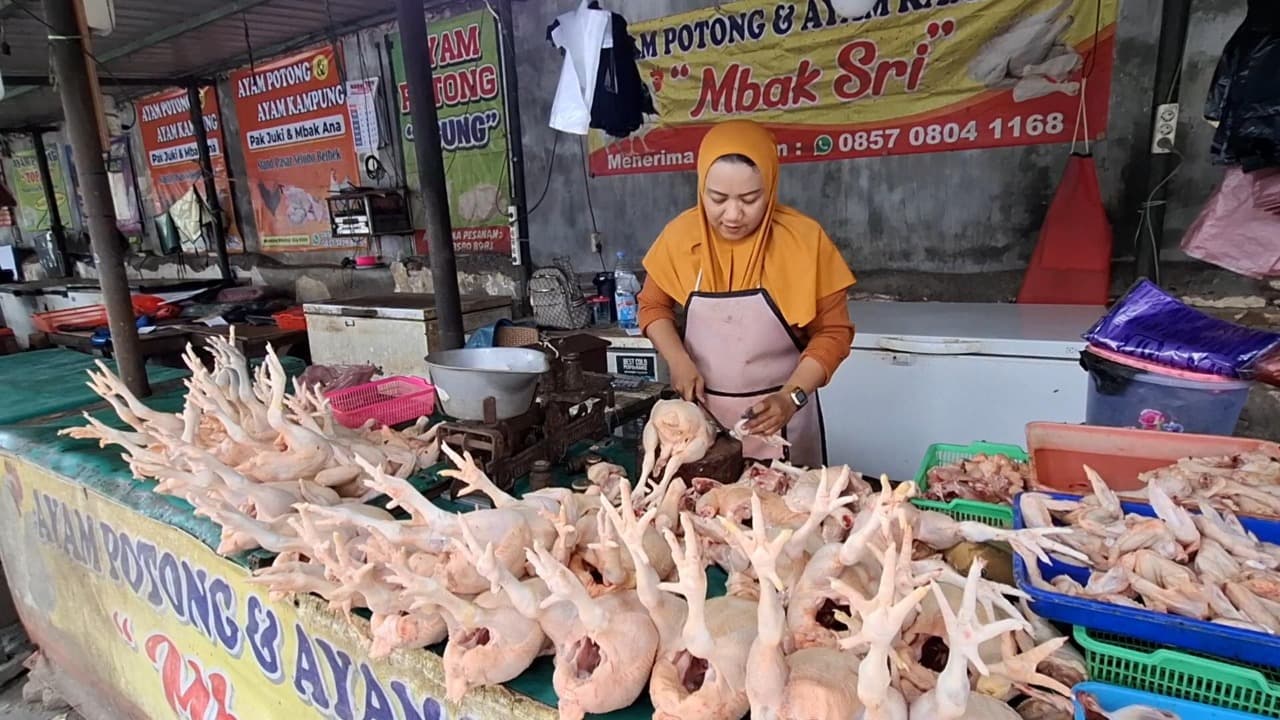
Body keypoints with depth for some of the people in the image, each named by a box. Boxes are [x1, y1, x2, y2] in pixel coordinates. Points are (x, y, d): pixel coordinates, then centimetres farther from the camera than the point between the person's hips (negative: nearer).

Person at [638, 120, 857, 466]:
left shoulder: (805, 239, -15)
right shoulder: (682, 234, -8)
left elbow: (833, 332, -7)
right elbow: (653, 306, 6)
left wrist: (791, 398, -20)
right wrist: (679, 361, -11)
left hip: (778, 413, -2)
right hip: (702, 411, 2)